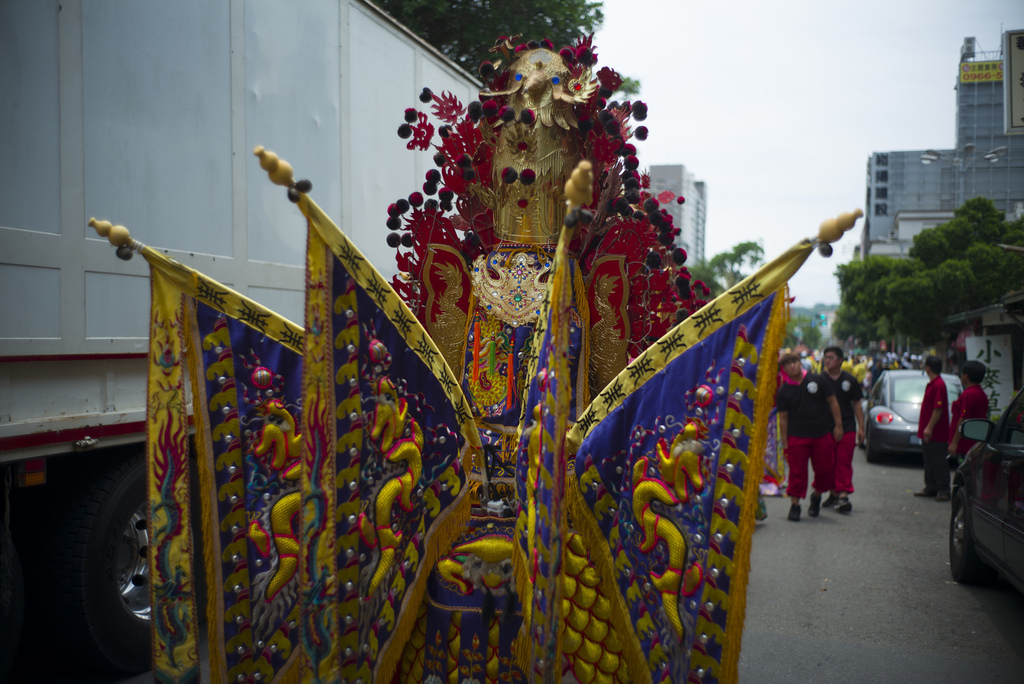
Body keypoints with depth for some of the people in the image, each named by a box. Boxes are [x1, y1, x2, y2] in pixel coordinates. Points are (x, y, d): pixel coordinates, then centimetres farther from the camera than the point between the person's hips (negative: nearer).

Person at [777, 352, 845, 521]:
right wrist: (785, 442, -1)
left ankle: (817, 496, 31)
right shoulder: (783, 391, 0)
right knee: (797, 471, -2)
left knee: (824, 469, 5)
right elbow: (783, 418, 2)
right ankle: (794, 504, 9)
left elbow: (832, 402, 7)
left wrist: (838, 425, 2)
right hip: (797, 436, -1)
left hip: (822, 434, 1)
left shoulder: (817, 380, 1)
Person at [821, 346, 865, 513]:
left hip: (847, 427, 0)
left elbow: (857, 405, 11)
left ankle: (843, 495, -7)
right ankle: (834, 493, 19)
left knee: (844, 463, -5)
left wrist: (861, 427, 5)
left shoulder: (850, 380, 7)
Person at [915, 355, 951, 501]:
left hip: (936, 433, -10)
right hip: (929, 433, 10)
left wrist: (929, 428, -23)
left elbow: (938, 409, -22)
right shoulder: (931, 384, 14)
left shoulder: (938, 385, -17)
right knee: (929, 462, 15)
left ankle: (944, 491, 0)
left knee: (939, 462, -5)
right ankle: (931, 488, 23)